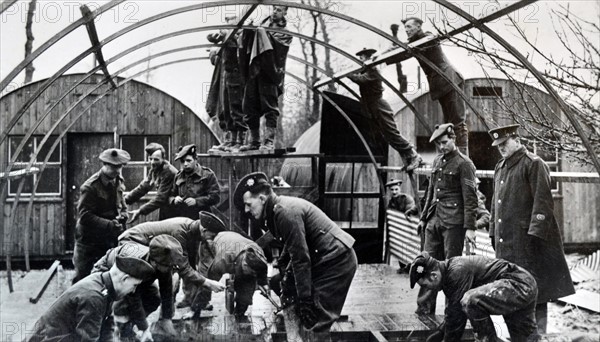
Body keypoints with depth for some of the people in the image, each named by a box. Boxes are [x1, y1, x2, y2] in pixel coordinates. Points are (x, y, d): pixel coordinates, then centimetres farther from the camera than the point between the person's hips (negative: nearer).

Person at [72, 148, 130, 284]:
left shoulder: (119, 182, 2)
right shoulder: (90, 187, -19)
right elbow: (85, 216, -22)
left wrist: (121, 218, -9)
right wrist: (110, 225, -25)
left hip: (111, 239, 6)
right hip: (89, 241, -6)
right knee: (83, 278, 5)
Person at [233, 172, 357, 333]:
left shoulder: (286, 212, -22)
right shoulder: (277, 210, 8)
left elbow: (301, 257, -24)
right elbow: (292, 250, 16)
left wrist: (305, 298, -21)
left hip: (337, 260, -10)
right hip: (323, 259, 10)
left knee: (316, 322, -9)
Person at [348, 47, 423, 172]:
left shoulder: (372, 72, -14)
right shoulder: (365, 71, 15)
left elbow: (361, 79, -27)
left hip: (380, 108, -10)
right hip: (375, 110, 10)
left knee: (392, 134, -10)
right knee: (388, 136, 8)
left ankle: (414, 156, -5)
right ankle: (407, 158, 11)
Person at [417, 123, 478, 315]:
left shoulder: (464, 164, -5)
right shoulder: (437, 161, 16)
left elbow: (470, 198, -10)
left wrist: (470, 227, -14)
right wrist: (423, 218, 19)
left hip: (453, 223, -7)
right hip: (433, 221, 7)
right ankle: (425, 307, 14)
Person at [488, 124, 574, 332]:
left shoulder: (533, 164, -7)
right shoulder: (500, 168, 16)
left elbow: (542, 201, -13)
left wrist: (536, 233, -18)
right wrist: (494, 232, 17)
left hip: (526, 237, -7)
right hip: (505, 238, 8)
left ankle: (538, 330, 9)